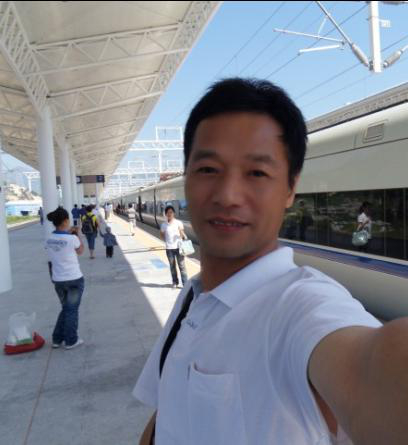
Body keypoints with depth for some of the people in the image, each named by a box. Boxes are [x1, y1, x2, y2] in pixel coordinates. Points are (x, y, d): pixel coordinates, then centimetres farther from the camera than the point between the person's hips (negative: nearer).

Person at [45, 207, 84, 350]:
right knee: (72, 310, 11)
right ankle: (71, 341, 20)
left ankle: (57, 339, 26)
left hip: (58, 280, 6)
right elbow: (80, 251, 2)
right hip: (74, 279, -5)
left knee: (65, 308, 23)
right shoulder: (72, 239, -19)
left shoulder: (49, 240, -2)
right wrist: (77, 235, 11)